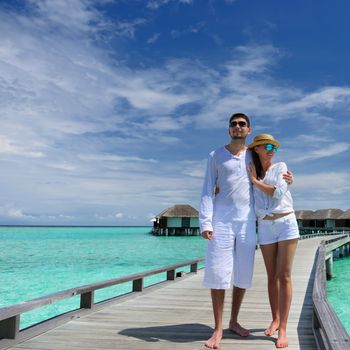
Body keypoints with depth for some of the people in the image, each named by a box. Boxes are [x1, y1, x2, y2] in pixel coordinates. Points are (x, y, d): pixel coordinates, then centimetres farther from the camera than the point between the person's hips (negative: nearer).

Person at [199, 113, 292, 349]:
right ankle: (218, 328, 5)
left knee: (243, 274, 7)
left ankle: (234, 321, 23)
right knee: (217, 273, -5)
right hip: (222, 221, -3)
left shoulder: (254, 156, 13)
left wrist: (285, 179, 3)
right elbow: (208, 191, 0)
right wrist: (206, 222, -12)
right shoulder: (216, 156, 6)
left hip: (247, 222, 3)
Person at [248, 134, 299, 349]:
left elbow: (278, 193, -11)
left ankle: (283, 329, -7)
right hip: (265, 227, 3)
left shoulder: (281, 167, 2)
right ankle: (275, 319, 24)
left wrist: (256, 181, -6)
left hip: (286, 224, -3)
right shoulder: (250, 174, 9)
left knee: (284, 276, -7)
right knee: (272, 276, 9)